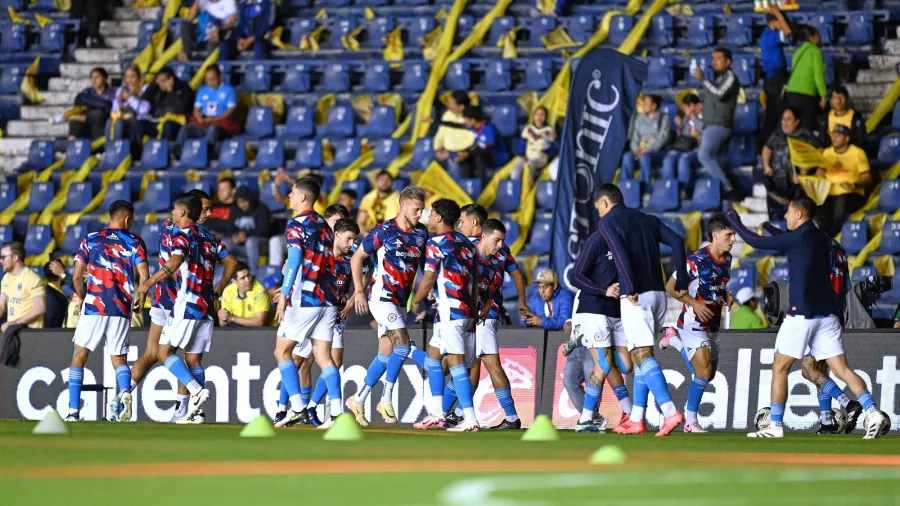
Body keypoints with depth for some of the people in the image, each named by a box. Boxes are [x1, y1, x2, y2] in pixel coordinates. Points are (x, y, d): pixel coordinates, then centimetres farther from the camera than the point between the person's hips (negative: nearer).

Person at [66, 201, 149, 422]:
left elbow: (77, 276, 4)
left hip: (93, 306, 0)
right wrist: (141, 297, 14)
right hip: (122, 308, 0)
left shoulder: (90, 240, 8)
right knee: (119, 359, 10)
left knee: (80, 354, 12)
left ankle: (73, 411, 4)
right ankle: (125, 391, -23)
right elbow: (144, 276, -5)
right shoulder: (135, 242, 5)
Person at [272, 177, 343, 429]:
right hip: (327, 299, 7)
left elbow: (294, 260, -15)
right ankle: (336, 411, -8)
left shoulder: (297, 224, -7)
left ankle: (297, 407, -7)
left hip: (304, 300, -7)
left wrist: (284, 295, -14)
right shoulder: (324, 225, 16)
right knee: (323, 356, 4)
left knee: (282, 351, 3)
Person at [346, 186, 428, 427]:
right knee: (403, 344, -20)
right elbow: (357, 258, -3)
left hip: (401, 300, 7)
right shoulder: (383, 231, -12)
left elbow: (424, 262, 19)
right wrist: (359, 290, -8)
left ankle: (358, 400, 20)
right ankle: (387, 400, -13)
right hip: (381, 296, -7)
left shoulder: (421, 233, 4)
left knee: (386, 354, 9)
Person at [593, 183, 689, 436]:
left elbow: (620, 252, -17)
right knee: (641, 357, 14)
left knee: (643, 356, -11)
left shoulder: (607, 221, 1)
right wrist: (682, 283, 7)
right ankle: (636, 420, 16)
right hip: (658, 293, 7)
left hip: (636, 296, -7)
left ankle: (670, 412, -26)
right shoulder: (648, 219, 19)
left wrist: (630, 288, -19)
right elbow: (677, 242, 8)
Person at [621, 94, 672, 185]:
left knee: (645, 157, -38)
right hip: (641, 151, 4)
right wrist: (637, 150, -8)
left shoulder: (664, 118, 4)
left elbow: (662, 138, -8)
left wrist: (646, 150, -19)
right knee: (627, 156, -29)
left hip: (659, 153, -4)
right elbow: (634, 140, 15)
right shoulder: (640, 119, 18)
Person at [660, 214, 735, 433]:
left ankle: (674, 341, 36)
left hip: (713, 327, 8)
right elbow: (670, 287, -13)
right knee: (704, 372, -16)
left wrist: (726, 297, 0)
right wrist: (694, 303, -23)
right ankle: (691, 421, -1)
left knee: (708, 375, 16)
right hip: (693, 324, -8)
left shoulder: (727, 259, 6)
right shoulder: (697, 261, -18)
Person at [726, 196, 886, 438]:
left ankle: (776, 426, 5)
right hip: (827, 313, 6)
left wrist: (735, 222, 12)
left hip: (801, 314, -6)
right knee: (842, 369, 1)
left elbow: (755, 241, -4)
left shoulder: (797, 238, -9)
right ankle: (873, 412, -15)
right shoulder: (822, 239, 12)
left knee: (780, 368, 6)